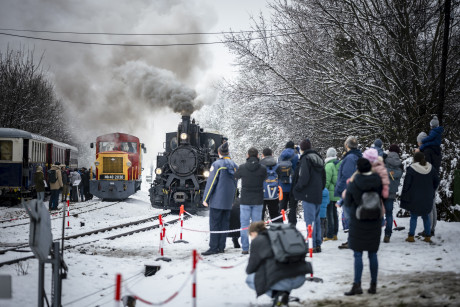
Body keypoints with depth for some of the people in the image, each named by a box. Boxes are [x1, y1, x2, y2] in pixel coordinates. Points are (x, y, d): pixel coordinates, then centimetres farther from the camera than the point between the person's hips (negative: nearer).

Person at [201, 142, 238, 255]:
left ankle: (214, 247, -6)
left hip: (217, 200, -6)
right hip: (228, 201, 6)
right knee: (225, 223, 9)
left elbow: (211, 182, -11)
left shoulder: (217, 164, -10)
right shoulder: (234, 165, 8)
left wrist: (206, 198, -6)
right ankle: (221, 247, 11)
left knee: (214, 223, -3)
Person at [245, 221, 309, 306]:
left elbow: (250, 269, 12)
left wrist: (249, 271, 36)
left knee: (249, 279, 17)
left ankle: (276, 294, -1)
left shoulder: (257, 241, 8)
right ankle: (285, 293, 14)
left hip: (282, 281, -7)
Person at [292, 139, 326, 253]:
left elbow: (304, 178, -18)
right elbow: (324, 177, 19)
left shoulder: (305, 159, -11)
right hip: (318, 195, 8)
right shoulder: (318, 159, 15)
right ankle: (318, 244, 15)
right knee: (316, 219, 13)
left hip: (308, 195, -8)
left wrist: (297, 188, -4)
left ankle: (312, 245, -7)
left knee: (310, 219, -7)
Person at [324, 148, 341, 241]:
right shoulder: (339, 164, 9)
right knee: (334, 213, 14)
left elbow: (326, 181, -17)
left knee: (329, 213, -4)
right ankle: (335, 234, 19)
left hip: (330, 193, -8)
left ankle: (330, 235, -3)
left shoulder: (329, 166, -14)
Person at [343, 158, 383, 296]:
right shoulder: (378, 182, -5)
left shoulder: (353, 185, -12)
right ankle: (373, 285, 13)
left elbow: (347, 203, -2)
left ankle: (357, 285, -5)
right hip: (375, 222, 3)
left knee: (358, 254, 0)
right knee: (373, 254, 9)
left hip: (358, 222, -3)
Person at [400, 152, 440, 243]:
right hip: (427, 198, 4)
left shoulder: (411, 169, -14)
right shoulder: (430, 168, 2)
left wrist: (404, 197, -3)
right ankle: (428, 236, 15)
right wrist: (432, 192, 23)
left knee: (413, 217, 6)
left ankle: (411, 236, 2)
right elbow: (436, 181, 12)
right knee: (425, 216, 15)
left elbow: (406, 184, -12)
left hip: (414, 198, -4)